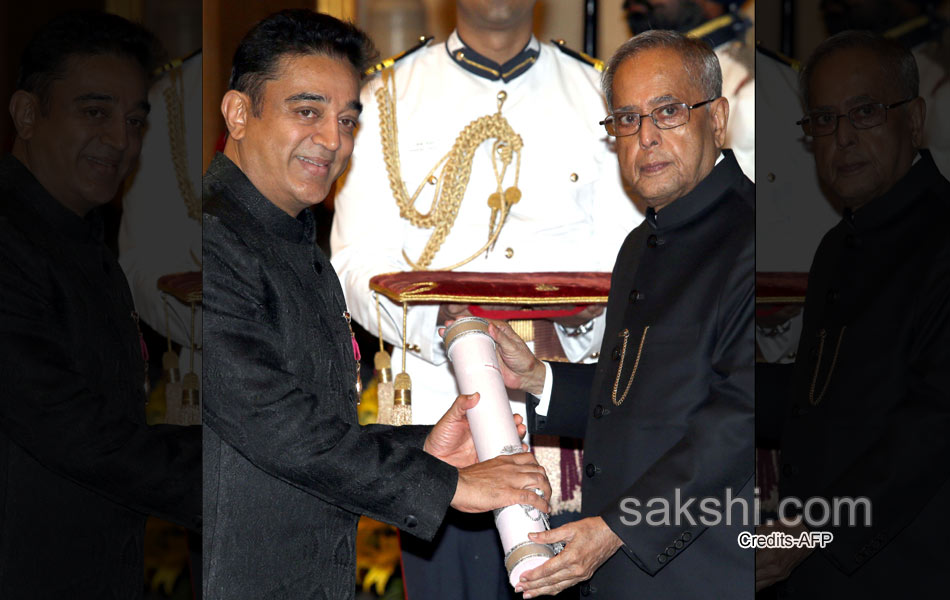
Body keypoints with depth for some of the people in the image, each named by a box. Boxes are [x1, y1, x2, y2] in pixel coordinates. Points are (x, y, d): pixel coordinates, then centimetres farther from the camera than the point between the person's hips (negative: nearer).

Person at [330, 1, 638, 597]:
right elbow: (359, 258, -1)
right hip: (441, 401, -1)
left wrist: (591, 307, -15)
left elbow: (629, 257, 8)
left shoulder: (596, 95, 11)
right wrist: (436, 316, -20)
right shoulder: (389, 99, 7)